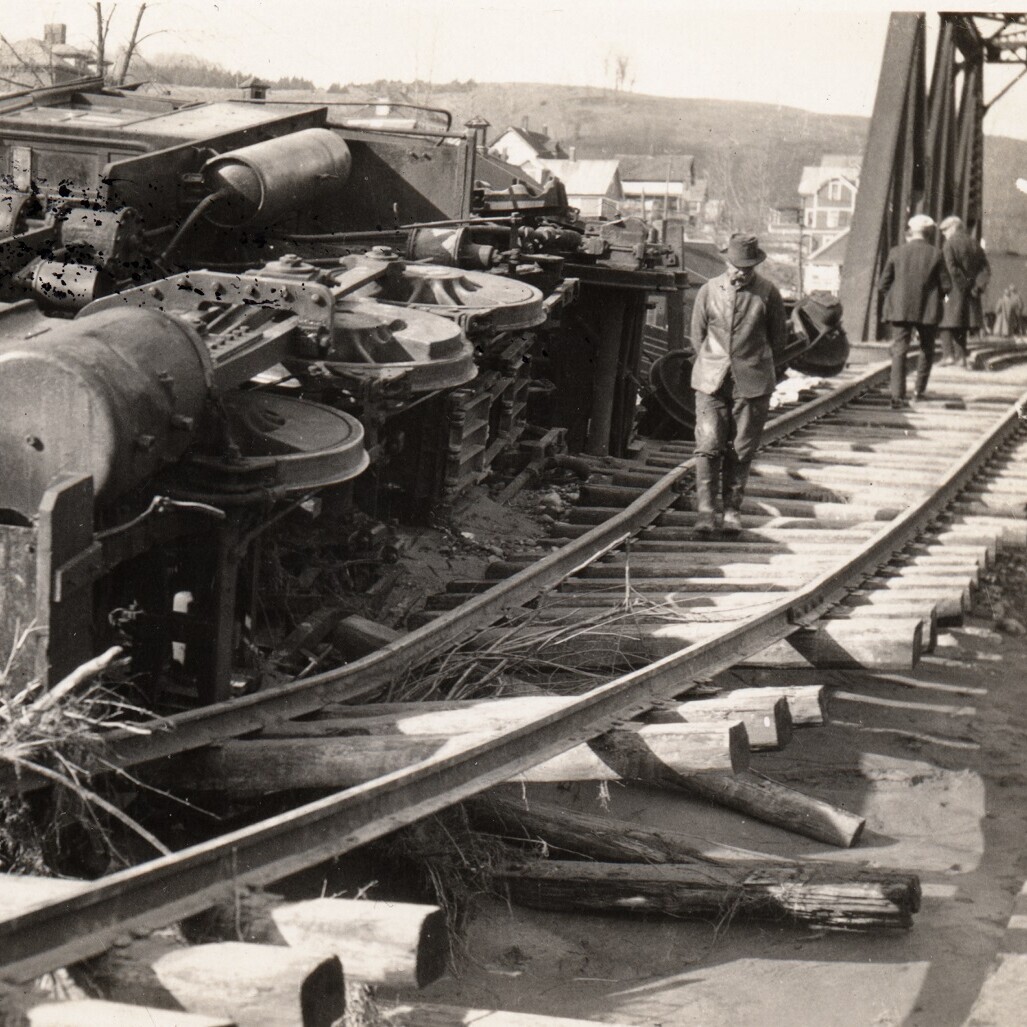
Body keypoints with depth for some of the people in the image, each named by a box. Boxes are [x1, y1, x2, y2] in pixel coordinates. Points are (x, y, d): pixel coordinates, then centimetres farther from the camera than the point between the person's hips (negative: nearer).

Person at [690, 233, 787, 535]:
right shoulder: (709, 291, 3)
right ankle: (706, 509, -6)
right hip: (711, 381, 0)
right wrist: (712, 364, 12)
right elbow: (697, 335, 13)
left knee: (740, 450, 2)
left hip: (752, 384, 0)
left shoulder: (768, 293, 0)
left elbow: (778, 339, 11)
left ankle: (732, 509, 13)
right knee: (708, 445, -9)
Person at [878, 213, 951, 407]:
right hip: (928, 310, 0)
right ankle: (919, 389, 25)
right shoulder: (935, 254, -4)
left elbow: (883, 284, 1)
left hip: (900, 309, 0)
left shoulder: (896, 252, -1)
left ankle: (897, 396, -13)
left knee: (899, 351, -2)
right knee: (927, 350, 21)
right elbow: (946, 286, -3)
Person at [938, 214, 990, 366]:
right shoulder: (974, 244, 11)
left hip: (953, 290, -6)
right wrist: (977, 286, 1)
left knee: (947, 322, 0)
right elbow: (986, 269, 7)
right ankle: (961, 356, 11)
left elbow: (951, 269, -19)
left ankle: (948, 354, -11)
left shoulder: (949, 245, -9)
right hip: (969, 292, 6)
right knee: (961, 326, 13)